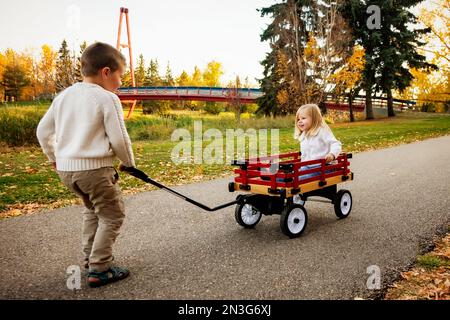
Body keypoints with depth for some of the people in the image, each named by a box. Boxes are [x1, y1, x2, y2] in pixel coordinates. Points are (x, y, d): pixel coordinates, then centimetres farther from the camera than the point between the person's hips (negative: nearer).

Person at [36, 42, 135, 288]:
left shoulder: (64, 95, 12)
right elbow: (119, 139, -12)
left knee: (92, 210, 26)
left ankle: (90, 258, 32)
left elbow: (43, 131, 17)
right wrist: (129, 162, 5)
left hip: (65, 168, 8)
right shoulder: (107, 98, -10)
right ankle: (99, 270, 6)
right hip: (94, 167, -8)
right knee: (112, 215, 6)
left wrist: (53, 157, 30)